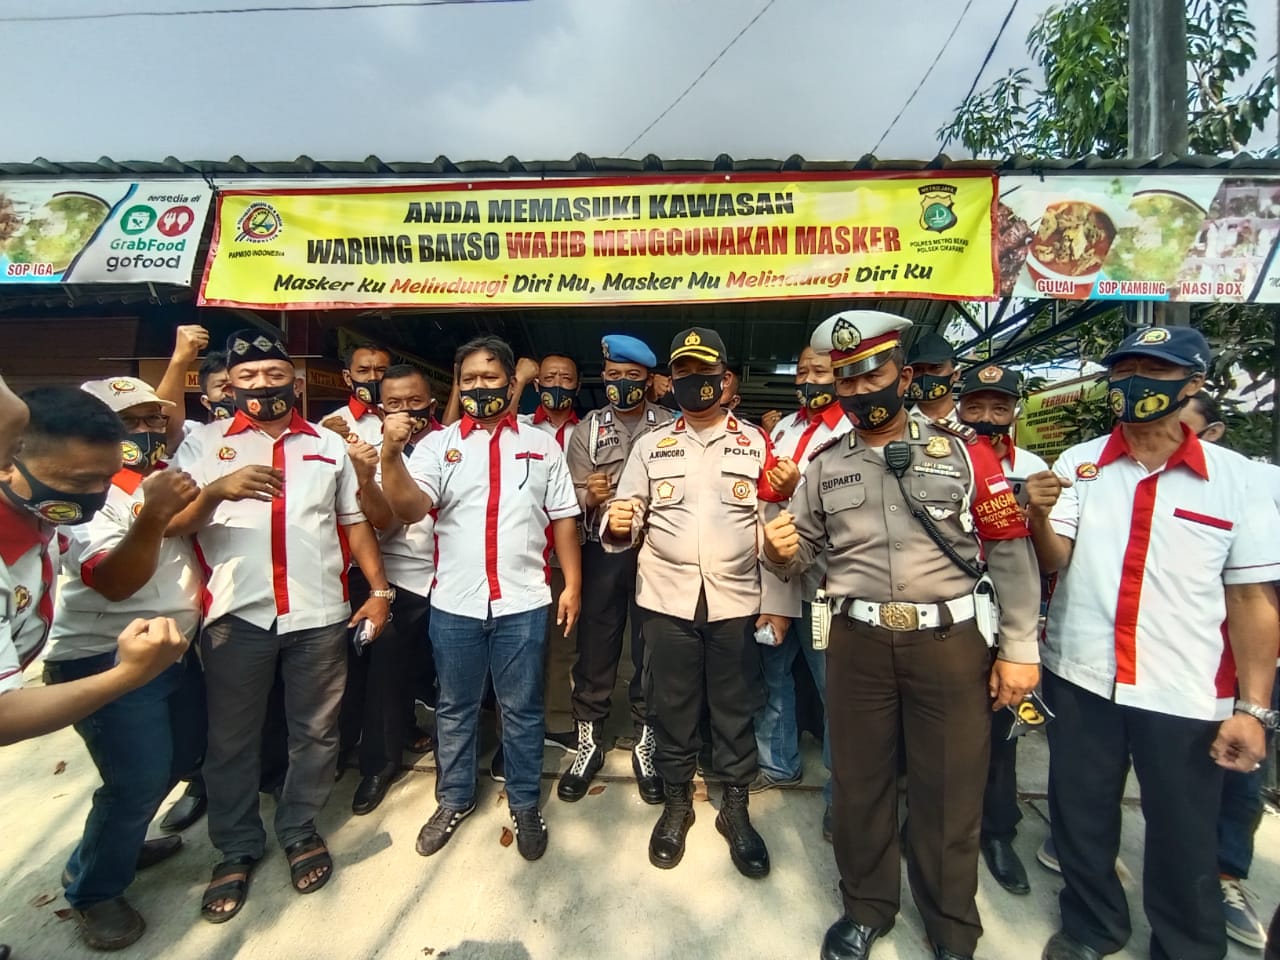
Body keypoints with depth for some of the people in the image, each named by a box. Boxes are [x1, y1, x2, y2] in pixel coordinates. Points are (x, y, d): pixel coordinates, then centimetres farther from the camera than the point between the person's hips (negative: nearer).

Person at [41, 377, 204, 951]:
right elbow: (116, 582, -30)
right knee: (137, 781, -3)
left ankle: (123, 844, 41)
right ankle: (94, 890, 23)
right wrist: (151, 518, -45)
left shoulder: (163, 474, 5)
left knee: (183, 756, 18)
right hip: (108, 661, -8)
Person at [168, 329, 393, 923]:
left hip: (320, 613, 1)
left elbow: (355, 521, 10)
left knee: (315, 731, 11)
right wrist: (216, 490, -22)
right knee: (232, 739, 11)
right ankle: (237, 850, 32)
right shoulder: (204, 445, 7)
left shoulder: (329, 445, 11)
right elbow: (170, 525, -2)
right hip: (237, 614, 0)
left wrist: (379, 589, 3)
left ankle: (300, 830, 32)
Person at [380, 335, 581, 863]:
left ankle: (524, 804, 33)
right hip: (454, 603, 1)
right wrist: (391, 454, -28)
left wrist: (572, 585, 2)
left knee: (522, 710, 13)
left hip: (523, 603, 0)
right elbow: (410, 508, -12)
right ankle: (454, 799, 39)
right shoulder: (438, 444, 2)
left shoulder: (542, 445, 4)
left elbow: (563, 519, 5)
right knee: (455, 708, 17)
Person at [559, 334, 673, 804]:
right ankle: (589, 740, 30)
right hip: (602, 552, 1)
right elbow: (571, 496, 1)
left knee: (652, 650, 10)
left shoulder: (670, 428, 2)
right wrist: (589, 496, -19)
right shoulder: (588, 428, 6)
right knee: (594, 646, 10)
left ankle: (645, 743, 30)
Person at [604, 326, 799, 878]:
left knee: (736, 710, 11)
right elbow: (626, 522, 3)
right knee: (671, 707, 12)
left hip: (737, 601, 0)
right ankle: (676, 802, 34)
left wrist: (777, 602, -2)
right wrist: (617, 525, -21)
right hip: (666, 600, 1)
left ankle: (735, 807, 33)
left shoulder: (757, 443, 4)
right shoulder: (650, 445, 7)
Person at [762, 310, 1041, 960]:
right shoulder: (824, 465, 6)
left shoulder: (962, 450, -1)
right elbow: (800, 553, 12)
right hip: (858, 641, 2)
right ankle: (866, 908, 39)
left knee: (949, 787, 11)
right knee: (858, 778, 14)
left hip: (951, 639, -1)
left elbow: (1010, 551, -1)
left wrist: (1018, 648, -3)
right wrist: (779, 551, -12)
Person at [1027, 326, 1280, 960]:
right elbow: (1052, 562, -7)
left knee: (1184, 840, 15)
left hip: (1185, 693, -1)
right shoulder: (1078, 464, -1)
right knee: (1080, 817, 17)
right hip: (1079, 679, 2)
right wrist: (1039, 514, -27)